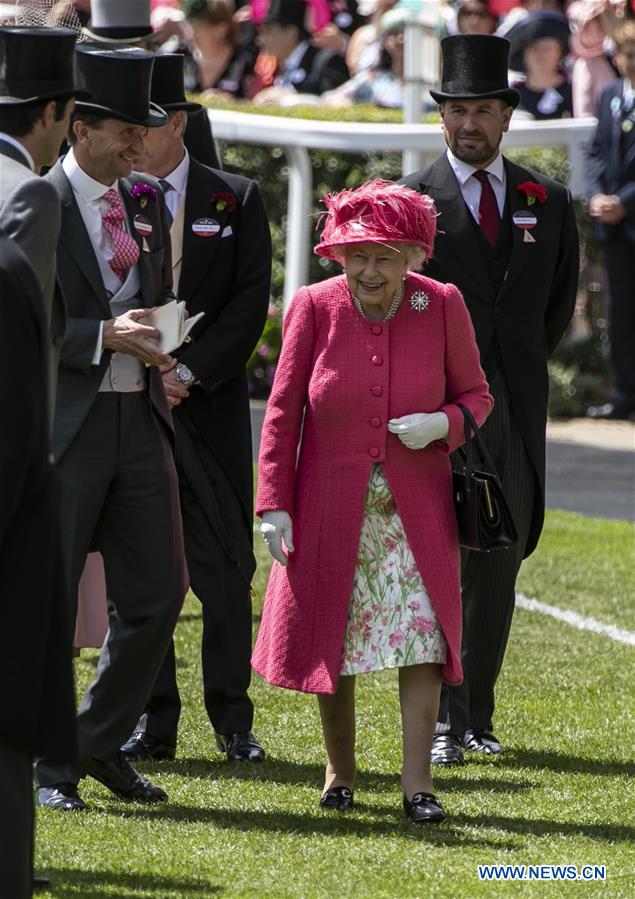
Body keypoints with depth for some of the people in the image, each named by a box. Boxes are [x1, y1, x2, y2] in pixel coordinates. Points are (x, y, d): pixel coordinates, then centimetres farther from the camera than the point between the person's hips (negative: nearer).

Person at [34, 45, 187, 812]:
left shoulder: (147, 203, 12)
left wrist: (162, 352, 3)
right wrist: (103, 337, -21)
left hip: (140, 422, 7)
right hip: (63, 428, -6)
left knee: (156, 592, 6)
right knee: (47, 600, 1)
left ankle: (100, 742, 21)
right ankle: (48, 765, 11)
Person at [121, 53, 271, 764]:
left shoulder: (235, 200, 4)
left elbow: (250, 303, -2)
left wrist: (190, 371, -12)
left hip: (211, 406, -1)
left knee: (226, 567, -2)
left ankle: (233, 720, 6)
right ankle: (153, 722, 7)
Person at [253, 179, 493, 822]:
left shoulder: (443, 306, -6)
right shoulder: (314, 307, -8)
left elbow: (476, 394, 6)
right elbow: (282, 411, -2)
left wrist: (443, 423, -17)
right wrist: (274, 504, -7)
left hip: (415, 509, 0)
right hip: (332, 505, 0)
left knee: (423, 633, -9)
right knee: (331, 637, 7)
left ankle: (417, 782, -7)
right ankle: (339, 773, 23)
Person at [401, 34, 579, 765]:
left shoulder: (547, 202, 10)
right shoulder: (412, 201, -1)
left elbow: (559, 298, 21)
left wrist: (523, 368, 14)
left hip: (514, 406, 4)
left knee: (498, 566, 7)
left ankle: (476, 716, 15)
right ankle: (440, 722, -9)